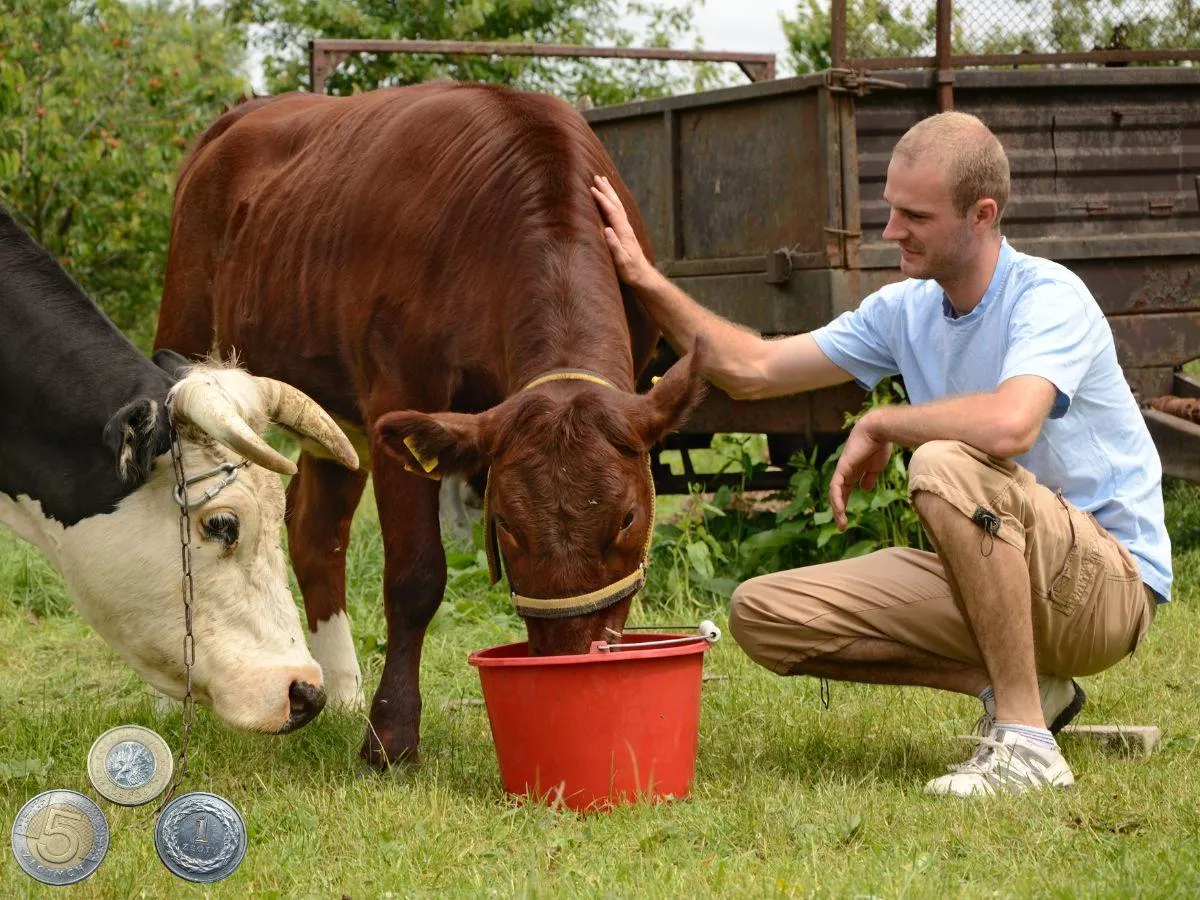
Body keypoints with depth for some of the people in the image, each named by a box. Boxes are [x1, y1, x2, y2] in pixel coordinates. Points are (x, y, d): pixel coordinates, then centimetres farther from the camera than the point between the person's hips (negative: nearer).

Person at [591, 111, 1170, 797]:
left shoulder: (1048, 297, -17)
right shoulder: (905, 311, 6)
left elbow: (1008, 426, -37)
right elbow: (751, 370, 10)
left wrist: (879, 424, -20)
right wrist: (645, 280, 1)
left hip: (1111, 579, -8)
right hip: (997, 580, 8)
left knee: (947, 466, -35)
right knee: (763, 614, -4)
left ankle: (1025, 740, -28)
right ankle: (1015, 684, -1)